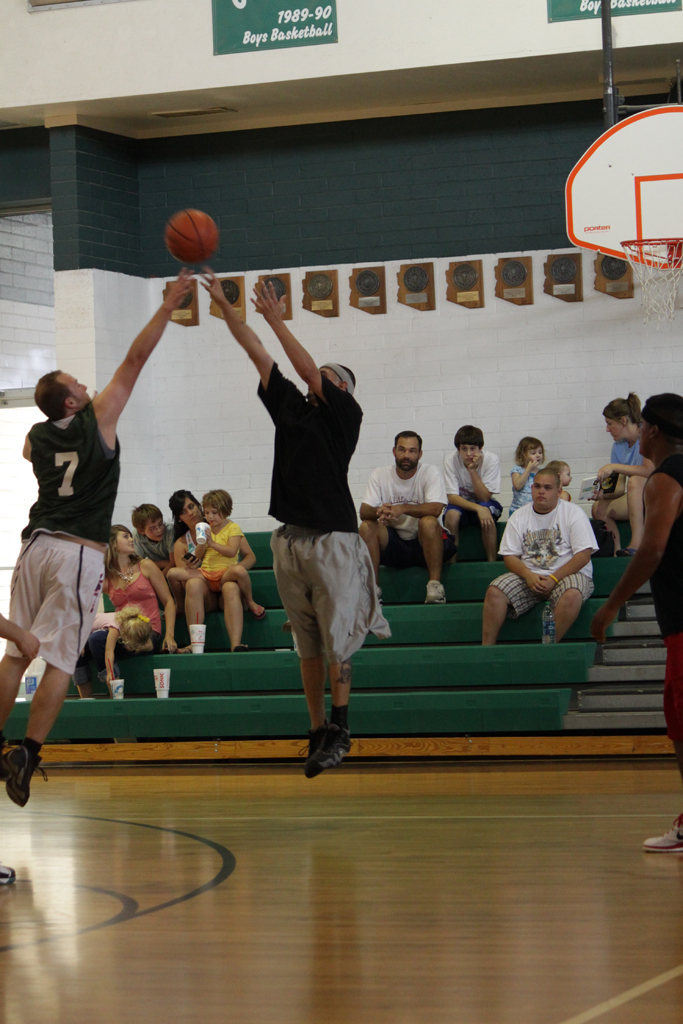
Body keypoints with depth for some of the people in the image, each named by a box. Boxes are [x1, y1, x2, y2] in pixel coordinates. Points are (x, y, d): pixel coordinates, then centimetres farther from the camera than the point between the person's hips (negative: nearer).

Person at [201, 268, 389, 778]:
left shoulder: (345, 412, 1)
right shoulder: (291, 406, 16)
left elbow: (307, 368, -10)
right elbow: (259, 354, 13)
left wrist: (276, 319, -9)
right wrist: (225, 306, 9)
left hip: (332, 539, -5)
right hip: (290, 540, 6)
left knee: (336, 641, -4)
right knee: (308, 646, 8)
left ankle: (340, 730, 4)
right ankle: (318, 733, 12)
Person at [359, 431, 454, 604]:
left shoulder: (430, 473, -6)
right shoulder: (380, 474, 2)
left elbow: (435, 509, -23)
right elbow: (364, 511, -7)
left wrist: (403, 508, -37)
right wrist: (378, 511, -32)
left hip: (424, 544, -3)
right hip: (393, 544, 3)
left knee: (429, 522, -33)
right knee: (367, 526, -22)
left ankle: (435, 585, -30)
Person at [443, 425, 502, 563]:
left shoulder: (491, 460, -18)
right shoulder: (451, 460, -18)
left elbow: (484, 498, -20)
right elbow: (452, 497, -21)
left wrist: (473, 470, -31)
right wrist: (478, 508, -36)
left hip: (486, 504, 0)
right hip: (461, 504, 0)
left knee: (487, 510, -34)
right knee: (451, 514, -33)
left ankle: (492, 562, -21)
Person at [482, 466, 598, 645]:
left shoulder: (573, 513, 0)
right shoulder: (519, 516, 10)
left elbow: (583, 555, -8)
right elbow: (509, 556, 6)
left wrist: (553, 579, -18)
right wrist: (528, 576, -15)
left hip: (566, 573, -3)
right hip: (529, 575, 3)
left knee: (572, 595, -38)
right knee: (494, 591, -22)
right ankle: (486, 649, -21)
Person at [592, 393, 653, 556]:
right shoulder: (618, 447, 8)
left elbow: (650, 471, -28)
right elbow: (620, 489, 6)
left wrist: (615, 467, -24)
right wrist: (602, 494, -15)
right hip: (635, 500, 7)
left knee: (634, 480, -35)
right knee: (599, 508, -11)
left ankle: (637, 542, -44)